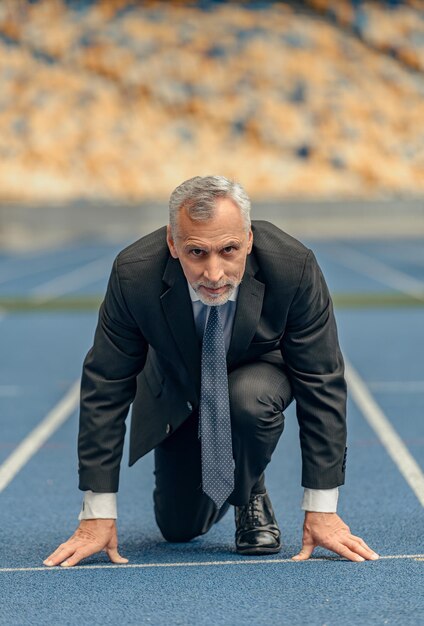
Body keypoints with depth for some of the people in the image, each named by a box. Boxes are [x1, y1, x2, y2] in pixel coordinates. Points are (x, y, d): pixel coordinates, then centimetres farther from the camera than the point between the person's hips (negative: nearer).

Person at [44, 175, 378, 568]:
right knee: (179, 528, -1)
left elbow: (321, 383, -26)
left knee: (251, 399, -36)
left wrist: (321, 509, -28)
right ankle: (215, 488, 35)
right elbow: (105, 385, -24)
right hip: (178, 386, 1)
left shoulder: (293, 267, -35)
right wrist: (98, 515, -24)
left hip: (259, 368, -1)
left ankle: (249, 494, -4)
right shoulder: (135, 274, -33)